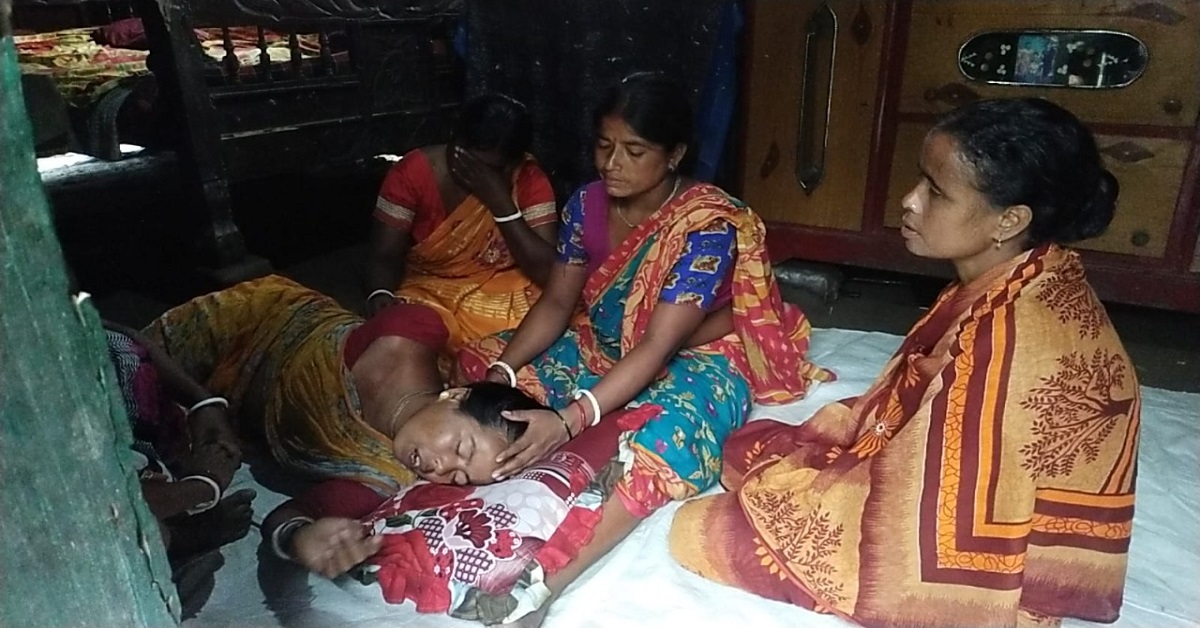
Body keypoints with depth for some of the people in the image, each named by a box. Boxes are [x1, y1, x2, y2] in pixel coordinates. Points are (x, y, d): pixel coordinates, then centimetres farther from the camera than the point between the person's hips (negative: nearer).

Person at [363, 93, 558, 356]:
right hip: (430, 295, 0)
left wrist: (501, 202, -23)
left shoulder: (529, 179, -9)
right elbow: (385, 254, -7)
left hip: (506, 296, 1)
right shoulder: (414, 171, -9)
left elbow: (548, 272, -15)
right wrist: (380, 293, -30)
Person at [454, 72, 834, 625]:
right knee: (479, 360, -4)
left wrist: (570, 420, -42)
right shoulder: (587, 203, -6)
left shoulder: (708, 225, -25)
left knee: (669, 434, -41)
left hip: (691, 362, -7)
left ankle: (544, 584, -45)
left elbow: (658, 346, -31)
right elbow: (556, 303, -4)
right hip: (603, 349, 7)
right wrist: (499, 375, -20)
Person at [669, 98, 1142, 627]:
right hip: (948, 506, 9)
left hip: (946, 558, -9)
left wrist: (770, 484, -15)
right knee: (747, 446, 12)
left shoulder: (1012, 342, -34)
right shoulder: (1016, 284, -4)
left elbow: (927, 514, -28)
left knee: (698, 528, -8)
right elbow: (912, 408, 7)